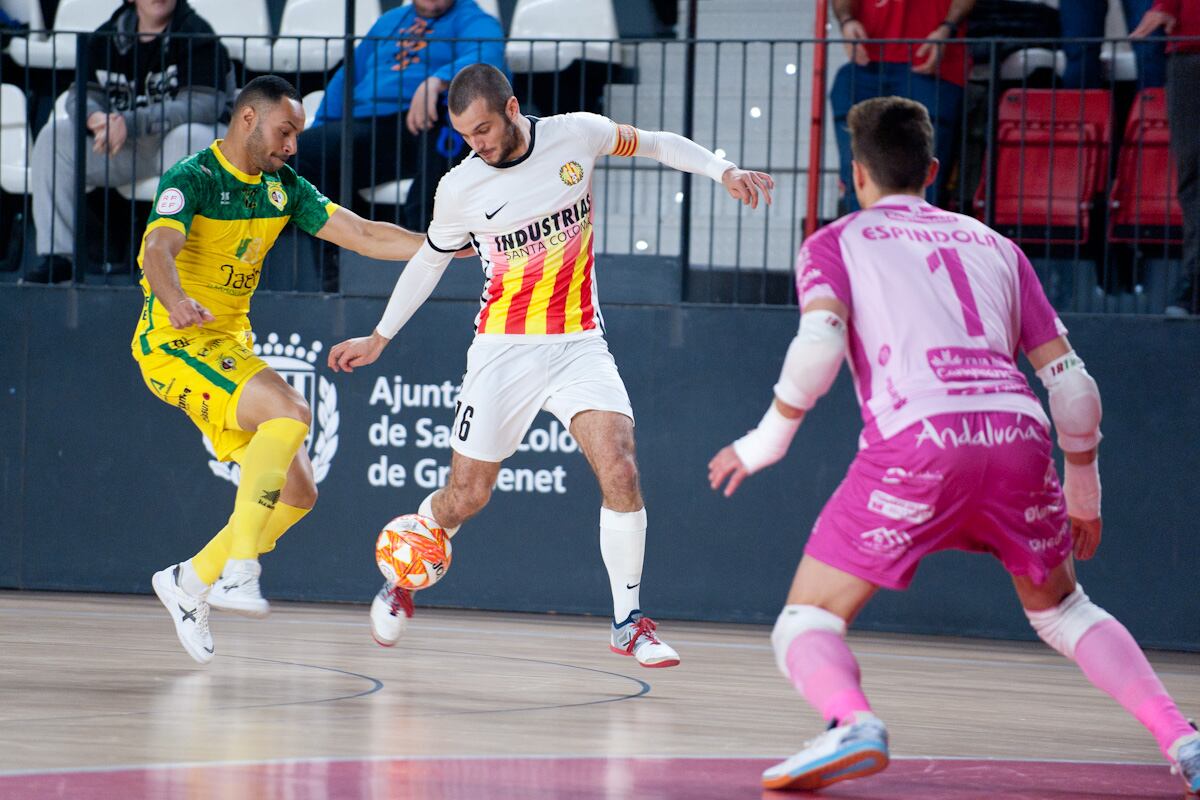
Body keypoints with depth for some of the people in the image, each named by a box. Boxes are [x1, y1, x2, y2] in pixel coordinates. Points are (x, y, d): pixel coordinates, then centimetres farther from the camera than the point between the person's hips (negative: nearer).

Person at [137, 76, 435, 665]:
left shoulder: (283, 188, 8)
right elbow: (159, 249, -31)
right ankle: (239, 570, -31)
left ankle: (190, 582, 14)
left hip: (231, 345, 8)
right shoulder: (191, 180, -14)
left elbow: (363, 236, 5)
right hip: (174, 343, -8)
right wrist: (177, 301, -53)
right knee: (289, 411, -31)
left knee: (297, 493, 1)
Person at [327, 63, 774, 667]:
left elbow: (654, 144, 11)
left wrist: (724, 171, -2)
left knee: (620, 470, -18)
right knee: (466, 497, 2)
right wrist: (380, 338, 17)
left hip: (578, 343, 0)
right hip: (504, 348, 0)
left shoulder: (577, 135, -6)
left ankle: (628, 622, -5)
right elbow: (429, 260, 11)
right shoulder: (460, 188, -6)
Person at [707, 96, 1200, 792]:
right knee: (1062, 611, 28)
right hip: (1019, 434, 4)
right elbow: (1070, 381, 22)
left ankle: (853, 723, -27)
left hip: (917, 441, -4)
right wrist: (1083, 489, 33)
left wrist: (767, 440, 8)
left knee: (807, 626, 5)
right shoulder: (994, 245, 28)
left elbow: (821, 340, -4)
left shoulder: (835, 243, 18)